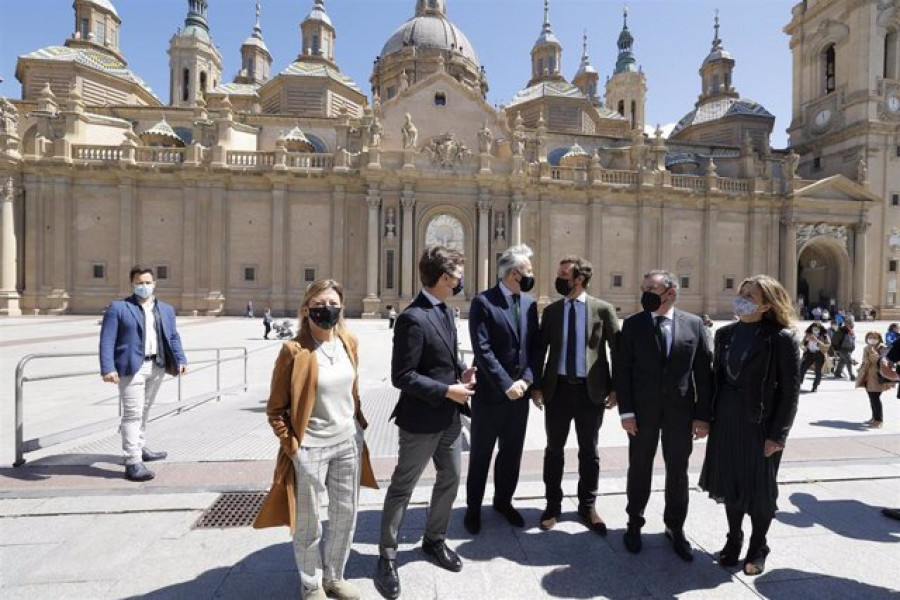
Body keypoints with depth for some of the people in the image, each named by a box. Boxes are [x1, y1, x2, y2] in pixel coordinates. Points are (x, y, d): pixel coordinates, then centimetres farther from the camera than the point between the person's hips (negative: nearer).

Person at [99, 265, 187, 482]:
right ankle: (133, 462, -1)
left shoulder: (166, 309, 15)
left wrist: (180, 360, 1)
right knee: (132, 414, -5)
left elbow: (173, 337, 14)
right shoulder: (118, 307, -1)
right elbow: (107, 340, -7)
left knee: (144, 411, 20)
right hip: (132, 367, -5)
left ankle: (140, 448, 34)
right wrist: (108, 368, -17)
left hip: (158, 366, 6)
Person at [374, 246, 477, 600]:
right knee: (402, 488, 9)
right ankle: (387, 558, 28)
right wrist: (447, 391, -21)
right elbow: (402, 376, -22)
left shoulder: (444, 311, 7)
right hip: (422, 420, -9)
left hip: (449, 417, 9)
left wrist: (462, 371, -2)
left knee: (450, 479, 21)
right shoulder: (413, 318, -22)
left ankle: (434, 540, 42)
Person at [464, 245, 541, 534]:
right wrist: (506, 385, -18)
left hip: (520, 392, 6)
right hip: (489, 393, -5)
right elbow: (482, 349, -18)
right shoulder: (483, 302, -13)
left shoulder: (530, 303, 6)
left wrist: (526, 380, -8)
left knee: (512, 453, 18)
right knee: (481, 454, 11)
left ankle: (503, 500, 39)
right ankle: (473, 507, 30)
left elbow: (534, 346, 5)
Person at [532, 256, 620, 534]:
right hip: (557, 388, 2)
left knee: (589, 451, 13)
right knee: (554, 449, 11)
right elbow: (540, 350, 5)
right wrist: (536, 386, 0)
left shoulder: (603, 309, -4)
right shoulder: (551, 311, 3)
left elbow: (618, 350, -1)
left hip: (591, 390, -1)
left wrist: (616, 388, -4)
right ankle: (553, 505, 29)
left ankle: (588, 506, 32)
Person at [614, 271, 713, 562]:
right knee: (639, 469, 12)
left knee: (678, 472, 14)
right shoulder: (632, 324, -3)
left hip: (680, 412, 1)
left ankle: (675, 527, 34)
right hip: (643, 411, -1)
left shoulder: (694, 324, -1)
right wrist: (626, 411, -9)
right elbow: (621, 370, -4)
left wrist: (703, 415, -3)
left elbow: (704, 371, 0)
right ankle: (635, 524, 32)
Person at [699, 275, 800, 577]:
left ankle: (758, 548, 31)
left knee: (759, 488, 10)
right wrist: (710, 416, 5)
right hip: (726, 421, 5)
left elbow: (790, 390, -11)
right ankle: (734, 539, 34)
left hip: (761, 423, -4)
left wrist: (778, 435, -13)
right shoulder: (725, 334, 3)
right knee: (730, 483, 15)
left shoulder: (782, 338, -12)